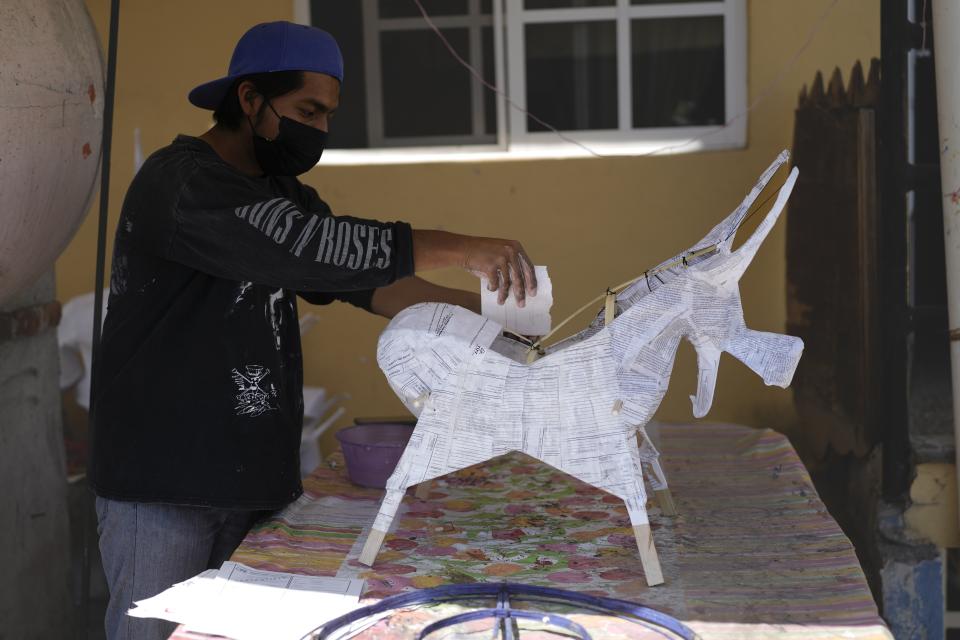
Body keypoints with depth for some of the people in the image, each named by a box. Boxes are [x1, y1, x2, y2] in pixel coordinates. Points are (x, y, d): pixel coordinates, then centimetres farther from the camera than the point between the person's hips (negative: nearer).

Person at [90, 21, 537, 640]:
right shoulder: (179, 182, -13)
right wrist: (458, 249, -26)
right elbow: (301, 244, -26)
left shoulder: (286, 194, 15)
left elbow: (367, 281, 7)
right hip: (163, 479, -7)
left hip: (258, 477, 7)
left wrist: (480, 307, -10)